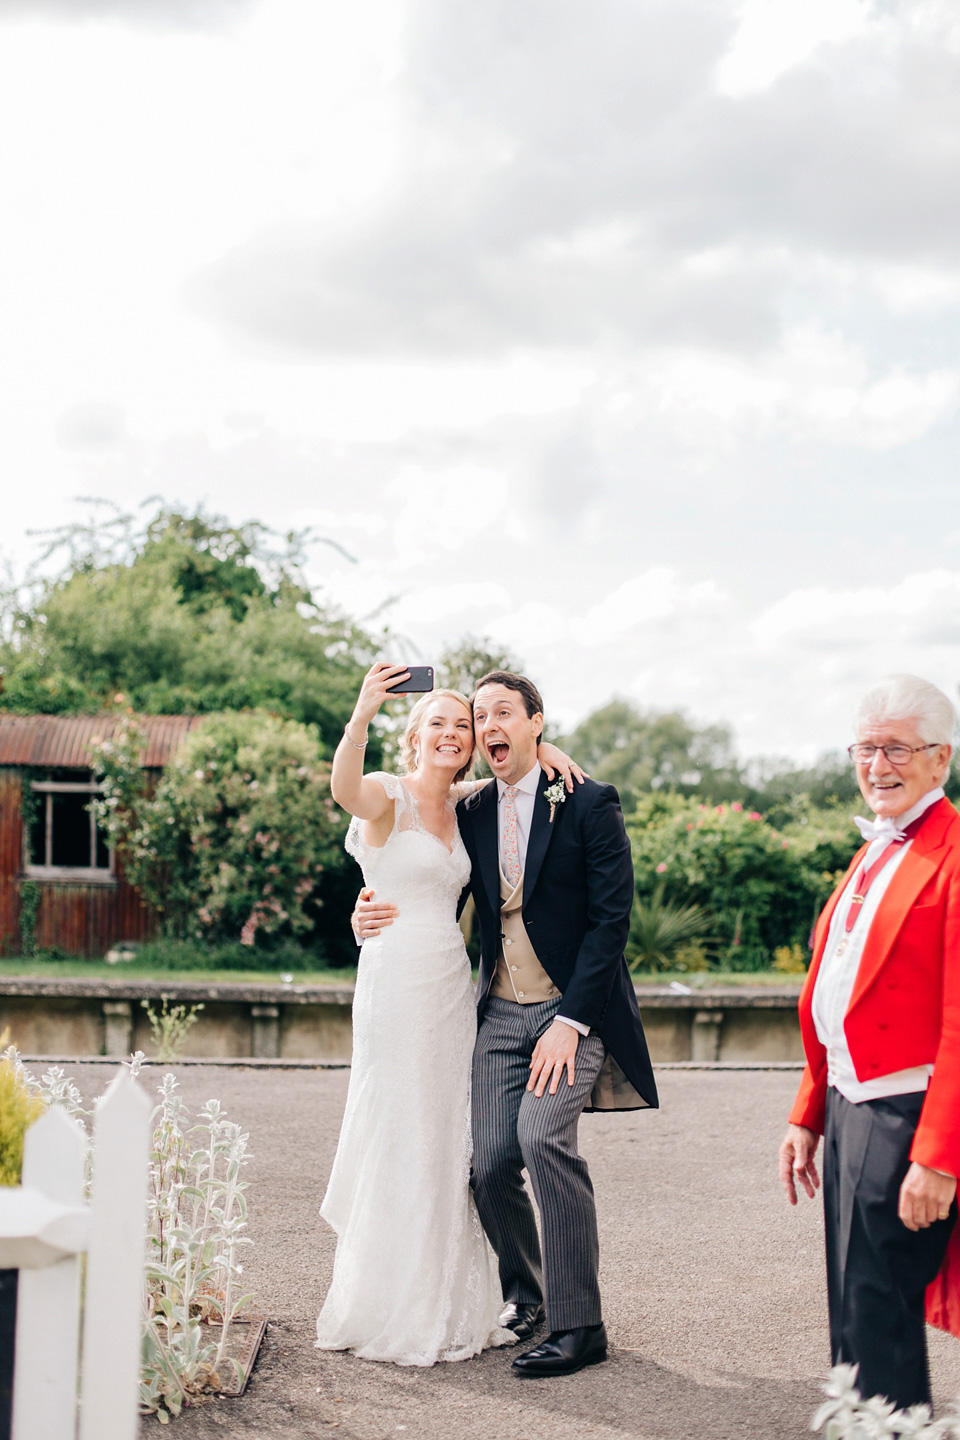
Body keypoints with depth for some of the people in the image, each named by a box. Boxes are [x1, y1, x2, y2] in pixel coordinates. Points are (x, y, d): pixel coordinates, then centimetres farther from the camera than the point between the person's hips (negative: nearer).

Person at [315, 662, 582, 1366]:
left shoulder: (461, 805, 12)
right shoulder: (388, 796, -8)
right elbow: (344, 788, -31)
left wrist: (540, 751, 6)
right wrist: (363, 713, -46)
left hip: (454, 983, 7)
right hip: (398, 979, -7)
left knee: (448, 1140, 11)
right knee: (398, 1134, -1)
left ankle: (448, 1304, 22)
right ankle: (392, 1313, 10)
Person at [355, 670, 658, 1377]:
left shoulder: (589, 804, -5)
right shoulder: (471, 812, 9)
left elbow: (611, 915, -10)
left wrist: (571, 1020, -17)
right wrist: (382, 913, -9)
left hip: (574, 1007, -5)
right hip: (501, 1012, 5)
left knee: (543, 1133, -25)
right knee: (491, 1165, -1)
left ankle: (578, 1324, -14)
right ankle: (524, 1291, 28)